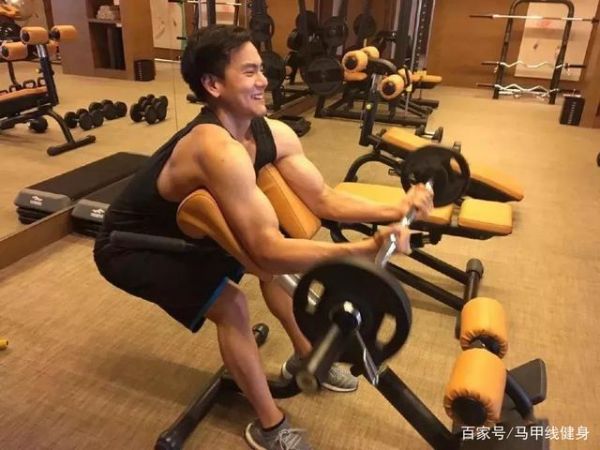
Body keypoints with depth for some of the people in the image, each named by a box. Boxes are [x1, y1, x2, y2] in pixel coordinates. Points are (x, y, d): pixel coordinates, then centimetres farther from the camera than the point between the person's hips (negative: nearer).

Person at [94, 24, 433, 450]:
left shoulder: (273, 134, -11)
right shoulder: (218, 150, -39)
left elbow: (323, 199, -10)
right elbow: (268, 250, -42)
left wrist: (394, 210, -21)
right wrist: (365, 250, -48)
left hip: (183, 229, 8)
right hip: (128, 245, -8)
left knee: (276, 259, 6)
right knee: (230, 304, -22)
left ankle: (306, 357, 25)